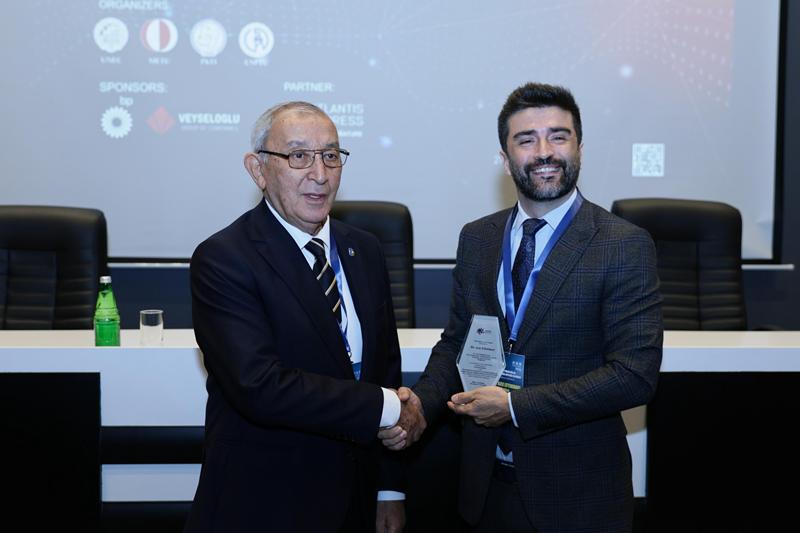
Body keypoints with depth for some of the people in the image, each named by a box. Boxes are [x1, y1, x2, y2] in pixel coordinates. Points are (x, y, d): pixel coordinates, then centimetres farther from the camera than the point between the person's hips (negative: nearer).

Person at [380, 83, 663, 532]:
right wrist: (422, 403, -9)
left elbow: (635, 374, -17)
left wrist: (515, 406, -20)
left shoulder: (625, 246, -12)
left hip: (577, 492, -4)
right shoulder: (476, 239, 4)